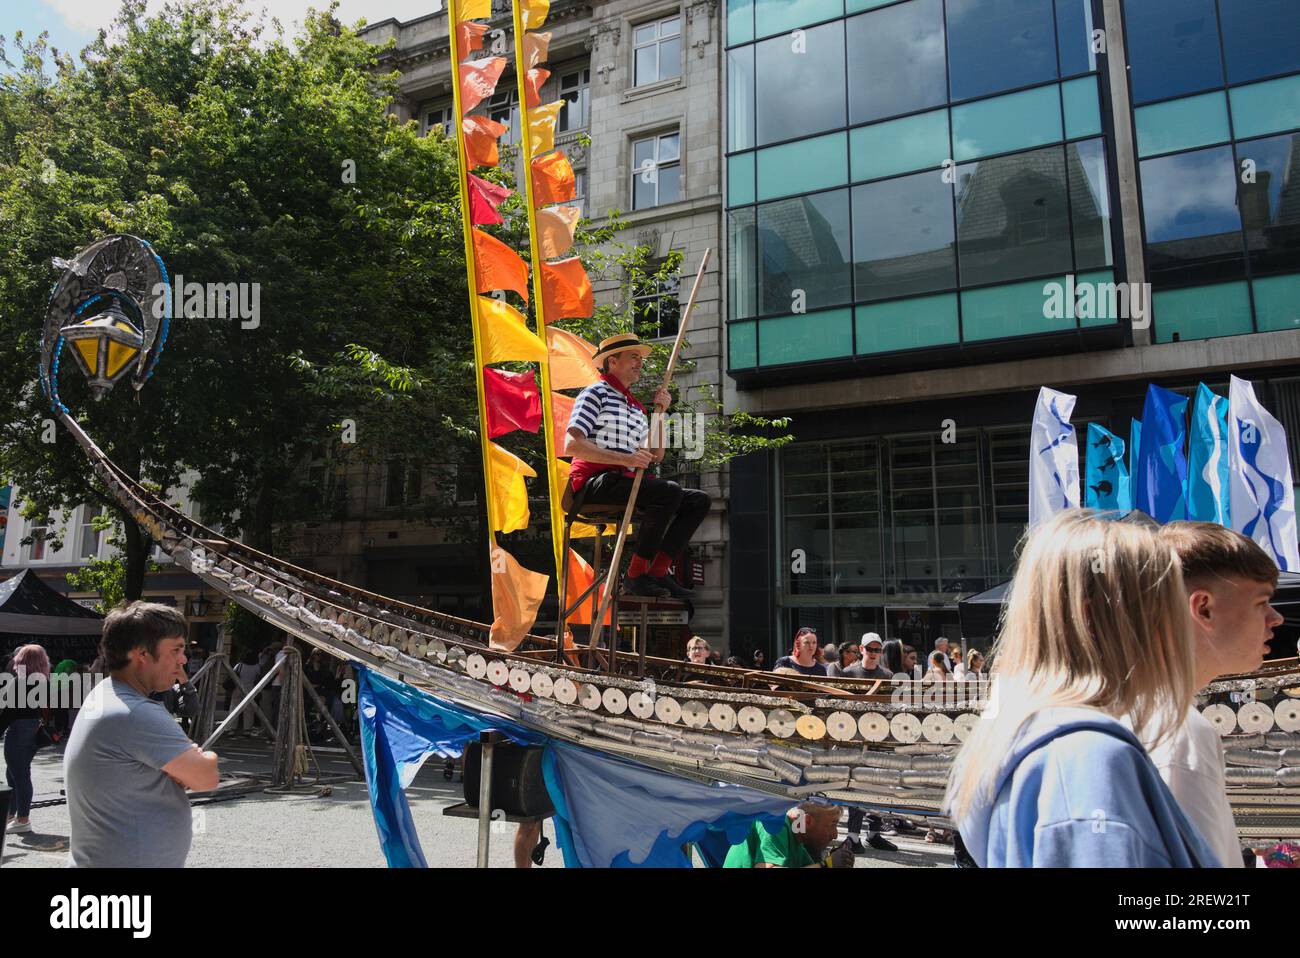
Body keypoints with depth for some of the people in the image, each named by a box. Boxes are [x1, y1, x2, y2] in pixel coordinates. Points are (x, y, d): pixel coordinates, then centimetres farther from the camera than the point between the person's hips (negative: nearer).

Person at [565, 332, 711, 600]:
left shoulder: (635, 406, 27)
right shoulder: (596, 393, 2)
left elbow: (656, 455, 22)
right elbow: (573, 444, -13)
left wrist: (660, 413, 10)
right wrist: (626, 459, -21)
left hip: (626, 482, 8)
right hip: (594, 483, -8)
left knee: (700, 501, 0)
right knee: (669, 491, -29)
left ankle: (658, 571, -8)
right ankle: (636, 575, -23)